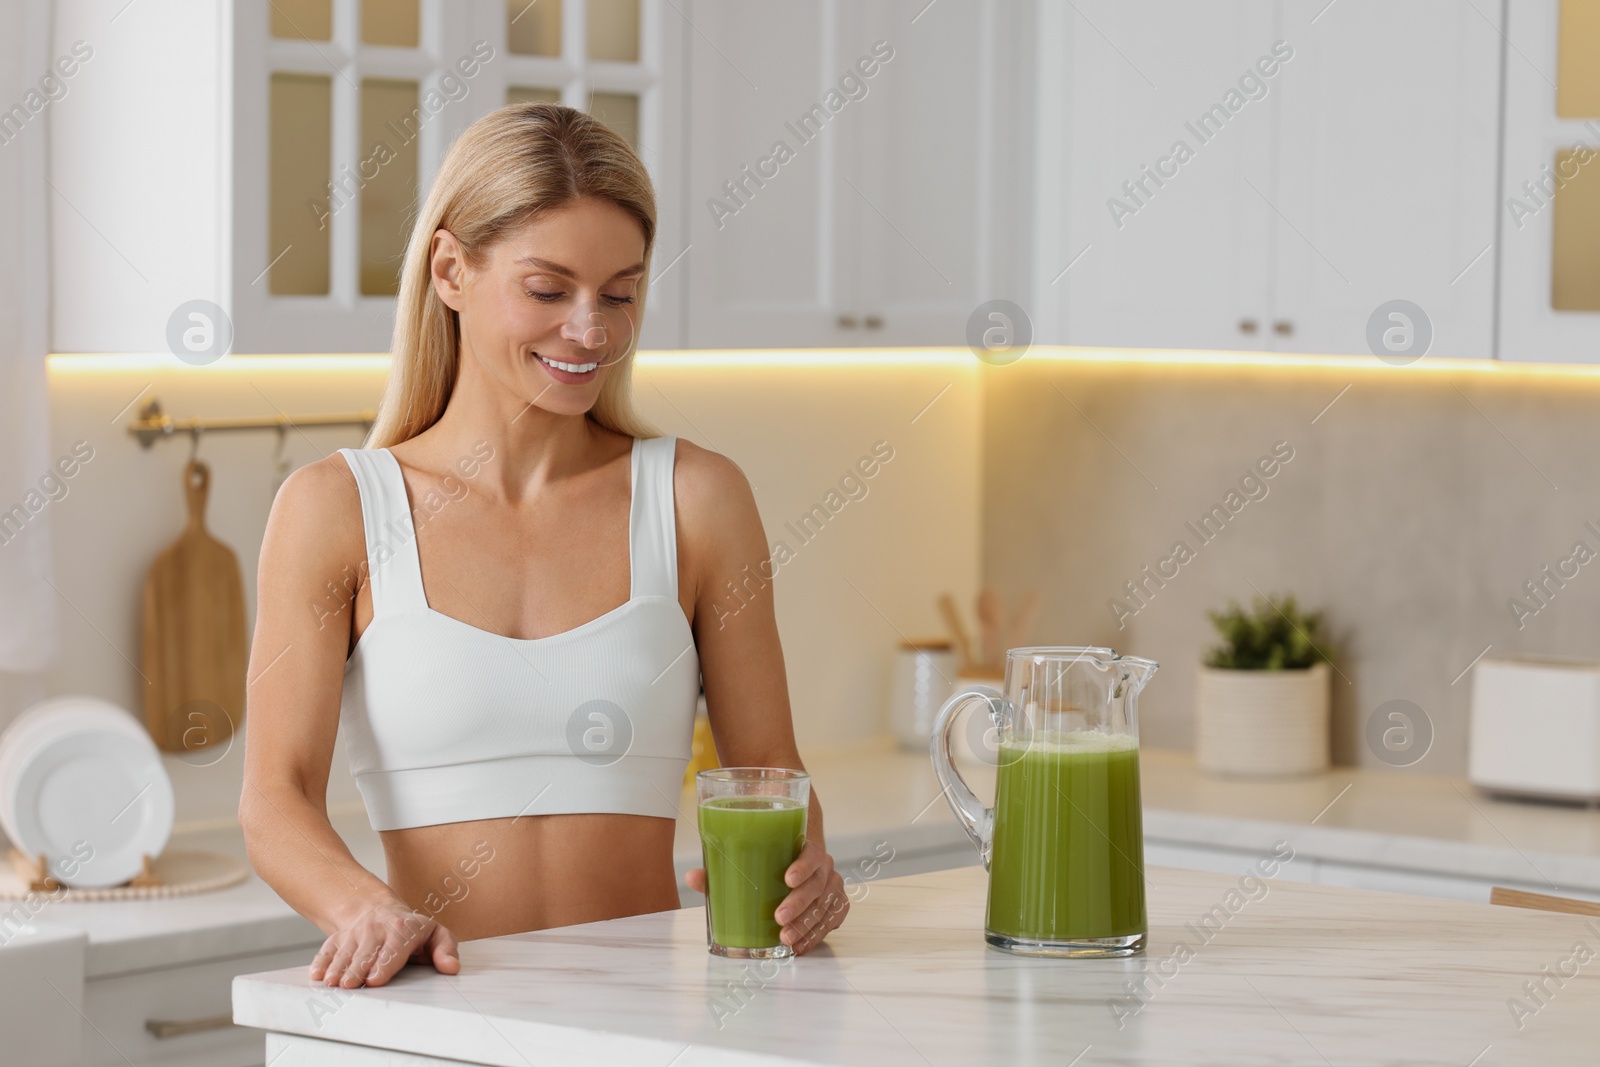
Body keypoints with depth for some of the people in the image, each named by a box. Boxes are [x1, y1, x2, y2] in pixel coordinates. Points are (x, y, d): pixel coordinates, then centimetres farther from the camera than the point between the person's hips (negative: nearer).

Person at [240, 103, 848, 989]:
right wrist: (367, 910, -21)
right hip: (442, 1014, -1)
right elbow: (276, 796, -1)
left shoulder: (696, 499, 12)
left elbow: (769, 773, 14)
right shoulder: (337, 509, 7)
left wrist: (797, 869, -9)